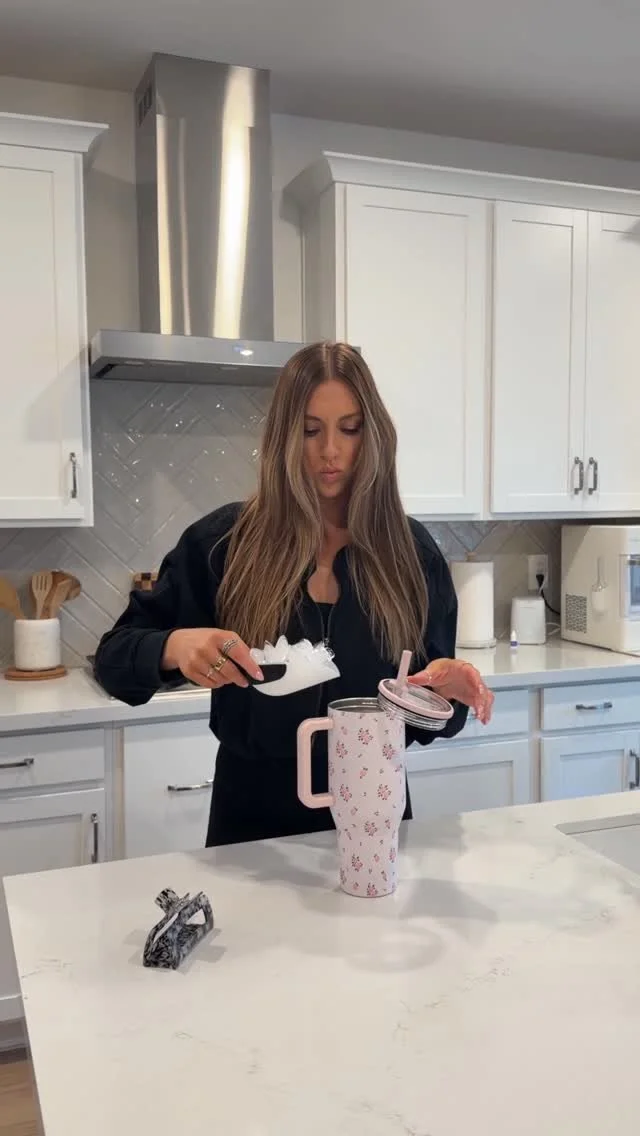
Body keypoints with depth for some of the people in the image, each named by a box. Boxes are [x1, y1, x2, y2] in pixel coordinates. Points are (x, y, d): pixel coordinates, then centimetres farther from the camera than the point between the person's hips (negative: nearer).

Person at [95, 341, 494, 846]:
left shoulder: (410, 548, -4)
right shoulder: (224, 540, -9)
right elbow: (115, 655, -6)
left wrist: (445, 685, -22)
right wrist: (176, 646, -27)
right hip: (254, 812, 0)